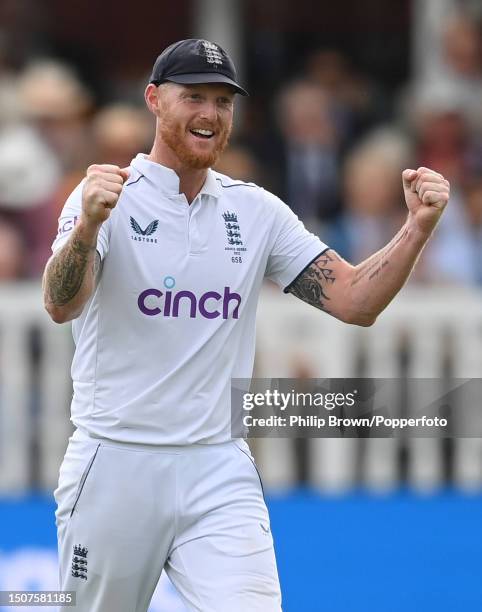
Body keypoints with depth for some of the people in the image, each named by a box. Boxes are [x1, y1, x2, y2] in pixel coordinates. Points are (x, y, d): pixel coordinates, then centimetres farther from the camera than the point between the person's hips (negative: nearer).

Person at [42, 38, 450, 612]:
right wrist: (88, 225, -40)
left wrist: (418, 226, -12)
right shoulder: (111, 194, -4)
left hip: (220, 473, 3)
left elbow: (353, 300, 4)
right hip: (114, 467, -2)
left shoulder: (257, 211, 9)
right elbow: (61, 305, -21)